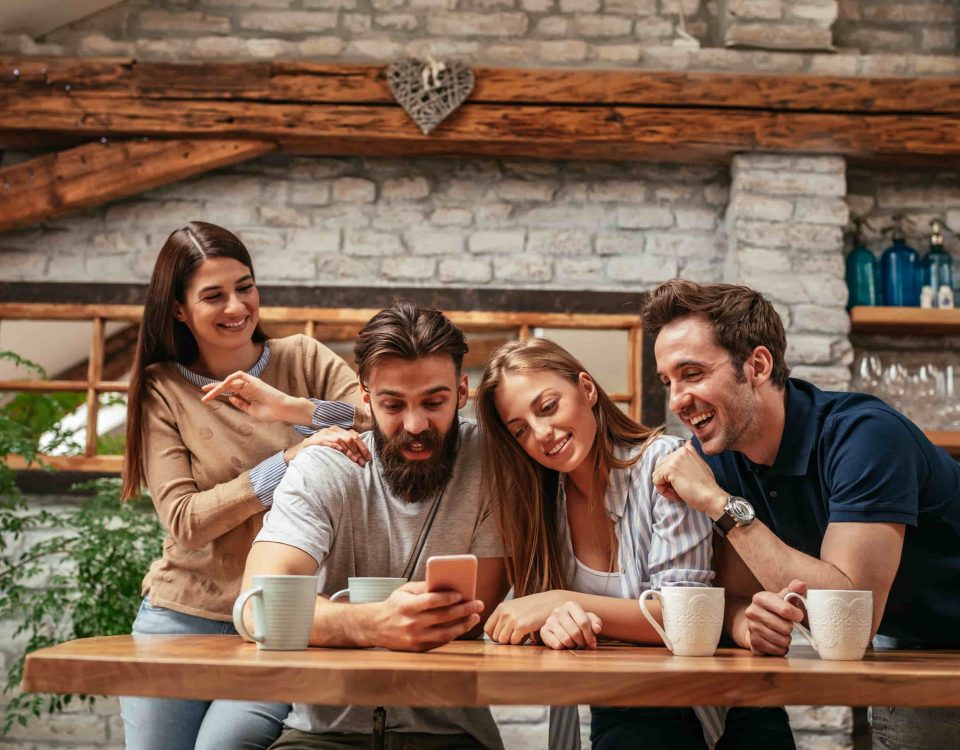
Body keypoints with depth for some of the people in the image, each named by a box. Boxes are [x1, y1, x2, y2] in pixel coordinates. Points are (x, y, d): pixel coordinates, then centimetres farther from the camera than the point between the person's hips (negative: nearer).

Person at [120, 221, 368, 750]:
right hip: (183, 616, 1)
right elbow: (184, 522, -10)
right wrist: (292, 459, -18)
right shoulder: (162, 390, 1)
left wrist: (293, 407, -23)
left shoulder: (302, 360, 3)